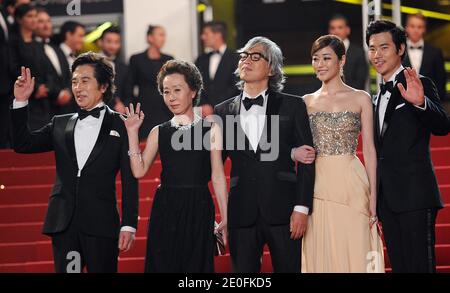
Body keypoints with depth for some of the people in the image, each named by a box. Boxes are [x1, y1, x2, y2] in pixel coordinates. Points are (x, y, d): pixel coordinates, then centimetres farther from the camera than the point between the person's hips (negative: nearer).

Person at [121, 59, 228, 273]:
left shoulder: (210, 130, 4)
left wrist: (224, 218, -2)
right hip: (165, 209, 2)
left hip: (198, 209, -2)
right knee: (163, 265, 2)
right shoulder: (159, 132, 10)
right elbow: (139, 171, 1)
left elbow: (218, 176, 2)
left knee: (196, 265, 0)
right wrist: (132, 133, -2)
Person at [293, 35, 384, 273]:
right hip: (318, 186, 2)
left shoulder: (360, 99, 4)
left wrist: (373, 195, -5)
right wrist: (296, 153, -8)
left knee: (353, 252, -5)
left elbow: (369, 149, 1)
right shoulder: (307, 102, 11)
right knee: (321, 255, 2)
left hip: (350, 185, -2)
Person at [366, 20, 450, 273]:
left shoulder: (418, 85, -6)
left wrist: (420, 102, -39)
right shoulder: (382, 94, 18)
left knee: (420, 266, -10)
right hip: (389, 199, 8)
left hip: (415, 195, -8)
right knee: (399, 266, 10)